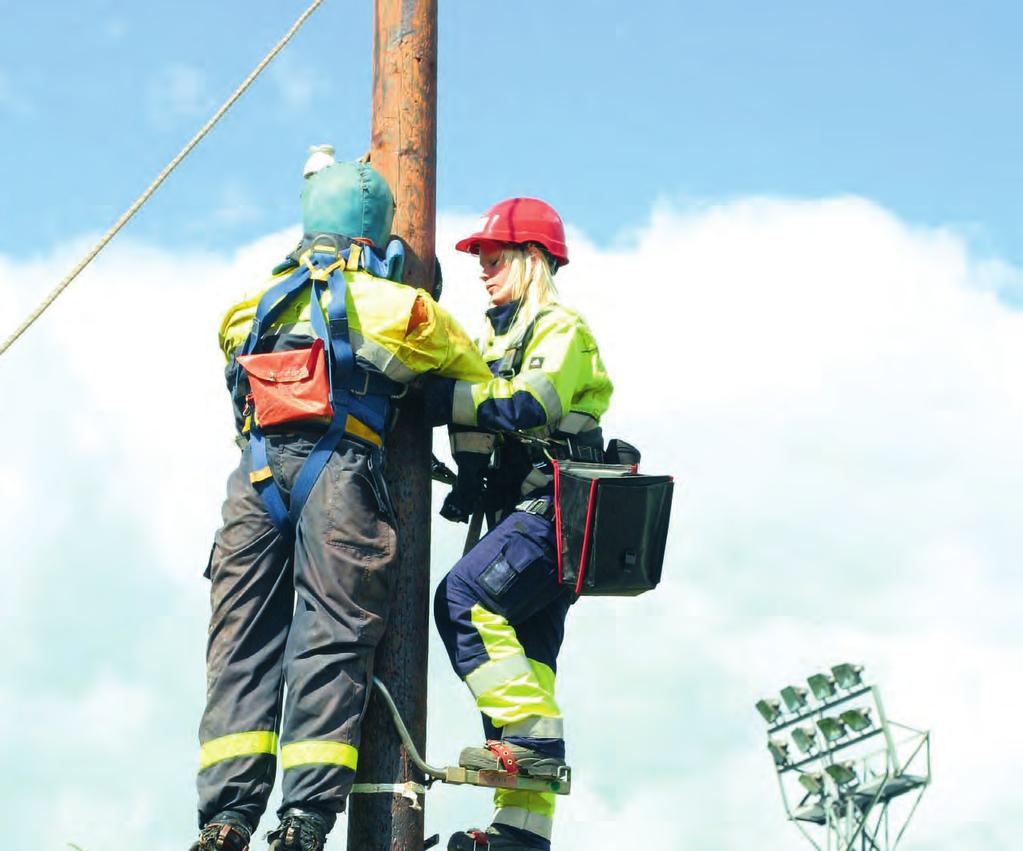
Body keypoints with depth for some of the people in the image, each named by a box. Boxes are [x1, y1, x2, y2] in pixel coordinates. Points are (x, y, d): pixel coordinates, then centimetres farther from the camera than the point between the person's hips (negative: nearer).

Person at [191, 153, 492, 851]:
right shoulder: (397, 306, 10)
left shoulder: (254, 307, 20)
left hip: (255, 475, 3)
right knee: (330, 643, -5)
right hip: (338, 475, -3)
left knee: (242, 643, 2)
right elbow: (479, 382, 20)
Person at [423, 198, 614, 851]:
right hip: (523, 515, 9)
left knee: (465, 598, -27)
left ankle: (533, 733, -28)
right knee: (527, 662, 5)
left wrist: (439, 397, -22)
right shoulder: (499, 339, 27)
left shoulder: (562, 329, -2)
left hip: (552, 508, -9)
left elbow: (532, 405, -20)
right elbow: (485, 423, 24)